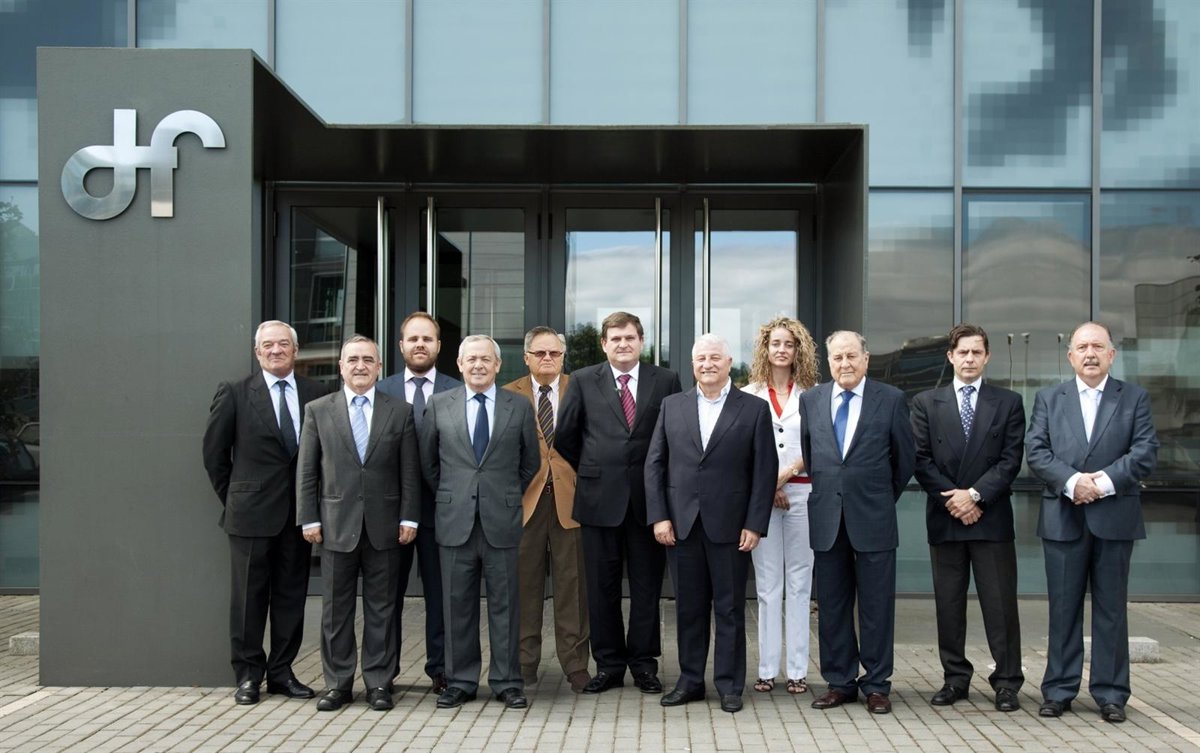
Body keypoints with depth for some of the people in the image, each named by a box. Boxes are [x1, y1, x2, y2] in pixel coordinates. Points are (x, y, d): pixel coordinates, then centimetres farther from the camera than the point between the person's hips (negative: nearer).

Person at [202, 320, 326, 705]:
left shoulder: (316, 395, 4)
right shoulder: (234, 394, -1)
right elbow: (214, 451, 4)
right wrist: (232, 498, 4)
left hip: (299, 512, 3)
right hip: (251, 512, -2)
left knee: (291, 596, 8)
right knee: (248, 597, 3)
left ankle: (281, 672, 19)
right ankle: (248, 675, 13)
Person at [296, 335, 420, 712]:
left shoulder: (400, 412, 5)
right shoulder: (317, 411, 6)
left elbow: (410, 471, 4)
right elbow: (307, 471, 5)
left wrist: (409, 518, -2)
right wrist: (309, 519, -1)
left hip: (384, 526, 0)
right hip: (337, 525, 0)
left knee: (381, 609, 6)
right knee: (336, 610, 6)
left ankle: (379, 682, 14)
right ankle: (337, 683, 17)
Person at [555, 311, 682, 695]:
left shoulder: (665, 381, 3)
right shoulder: (583, 381, 4)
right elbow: (565, 436, 9)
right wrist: (590, 472, 11)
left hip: (648, 498, 0)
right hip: (600, 497, 0)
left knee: (647, 585, 6)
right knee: (602, 586, 6)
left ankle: (644, 663, 18)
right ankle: (608, 664, 17)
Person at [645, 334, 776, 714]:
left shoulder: (754, 410, 1)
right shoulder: (672, 406, 8)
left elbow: (765, 471, -2)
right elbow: (654, 464, 7)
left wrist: (755, 525, -8)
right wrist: (658, 516, -2)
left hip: (730, 526, -2)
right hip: (681, 524, 2)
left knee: (730, 608, 5)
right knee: (688, 607, 9)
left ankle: (729, 685, 15)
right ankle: (690, 681, 20)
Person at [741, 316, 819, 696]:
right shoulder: (750, 395, 8)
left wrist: (786, 473, -10)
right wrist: (766, 485, -7)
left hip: (801, 492, 0)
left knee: (799, 583, 2)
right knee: (767, 584, 2)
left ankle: (798, 670, 6)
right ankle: (767, 669, 6)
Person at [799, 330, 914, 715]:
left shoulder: (891, 399, -2)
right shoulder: (811, 399, 6)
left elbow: (905, 459, 6)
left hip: (873, 518, -3)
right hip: (826, 517, 3)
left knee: (876, 606, 4)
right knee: (832, 606, 8)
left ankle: (876, 685, 14)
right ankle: (840, 682, 19)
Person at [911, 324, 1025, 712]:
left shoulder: (1008, 402, 6)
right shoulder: (926, 403, 7)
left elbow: (1011, 460, -2)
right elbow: (921, 460, 1)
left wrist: (975, 494, -12)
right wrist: (953, 498, -9)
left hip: (992, 518, -1)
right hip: (944, 519, 1)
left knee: (1000, 603, 0)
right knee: (948, 603, 7)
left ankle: (1007, 682, 8)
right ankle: (955, 678, 16)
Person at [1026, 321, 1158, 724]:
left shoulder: (1135, 397, 7)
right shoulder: (1048, 399, 9)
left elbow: (1146, 451, -4)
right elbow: (1036, 451, -1)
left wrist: (1105, 480, -16)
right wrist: (1072, 481, -16)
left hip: (1115, 517, -1)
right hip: (1063, 518, 1)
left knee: (1111, 608, 5)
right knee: (1063, 607, 5)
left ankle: (1110, 693, 13)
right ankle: (1059, 689, 13)